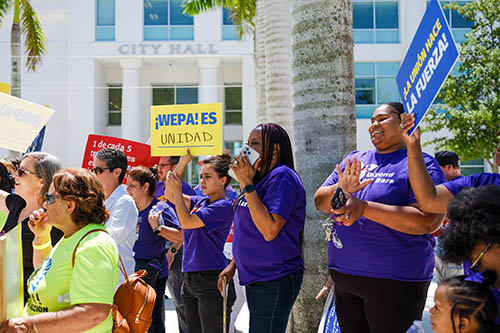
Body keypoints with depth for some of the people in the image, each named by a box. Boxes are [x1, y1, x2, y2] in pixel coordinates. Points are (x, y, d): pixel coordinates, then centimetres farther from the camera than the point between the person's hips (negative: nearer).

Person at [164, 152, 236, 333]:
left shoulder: (223, 206, -11)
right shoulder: (200, 202, 13)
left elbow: (186, 222, -16)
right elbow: (170, 196, 10)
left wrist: (177, 190, -7)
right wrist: (182, 163, 4)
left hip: (211, 282, -8)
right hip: (190, 280, 8)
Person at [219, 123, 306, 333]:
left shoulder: (282, 177, -14)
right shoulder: (260, 178, 14)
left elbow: (270, 230, -25)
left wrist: (247, 185, -22)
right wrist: (233, 264, 17)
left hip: (275, 280, -9)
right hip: (255, 278, 9)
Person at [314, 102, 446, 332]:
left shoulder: (421, 164, -7)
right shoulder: (354, 160, 12)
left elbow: (429, 221, -20)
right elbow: (319, 201, 7)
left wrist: (364, 207, -26)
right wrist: (339, 190, -17)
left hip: (394, 281, -6)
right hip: (344, 277, 6)